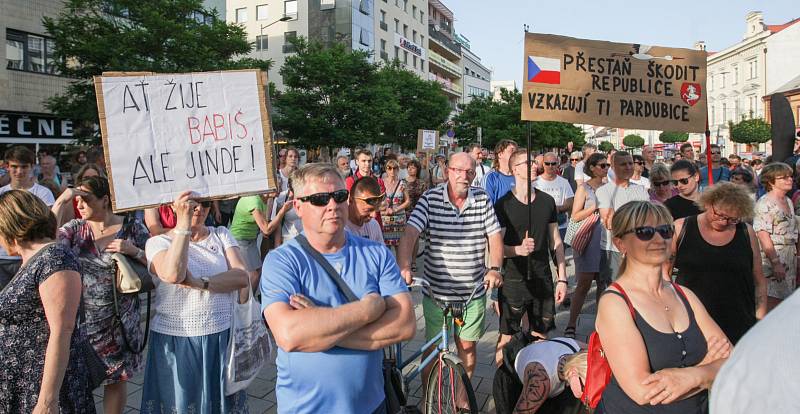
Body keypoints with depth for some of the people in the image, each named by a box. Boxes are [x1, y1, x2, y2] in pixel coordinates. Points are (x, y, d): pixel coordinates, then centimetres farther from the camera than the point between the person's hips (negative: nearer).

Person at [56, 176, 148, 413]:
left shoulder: (133, 228, -4)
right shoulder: (74, 228, 2)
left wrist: (133, 250, -19)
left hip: (120, 320, -1)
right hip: (81, 318, 2)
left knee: (117, 376, 12)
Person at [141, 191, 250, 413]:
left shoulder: (222, 235, 4)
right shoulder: (158, 242, -4)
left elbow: (242, 276, -10)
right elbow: (173, 274, -26)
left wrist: (200, 283, -24)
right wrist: (184, 221, -28)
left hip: (223, 335, 2)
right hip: (176, 340, -2)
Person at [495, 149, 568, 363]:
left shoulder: (547, 201, 6)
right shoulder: (503, 205, -7)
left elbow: (556, 241, 10)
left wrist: (562, 278, 6)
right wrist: (518, 249, -27)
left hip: (543, 280, 4)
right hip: (513, 280, -4)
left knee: (541, 335, 12)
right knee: (507, 337, 4)